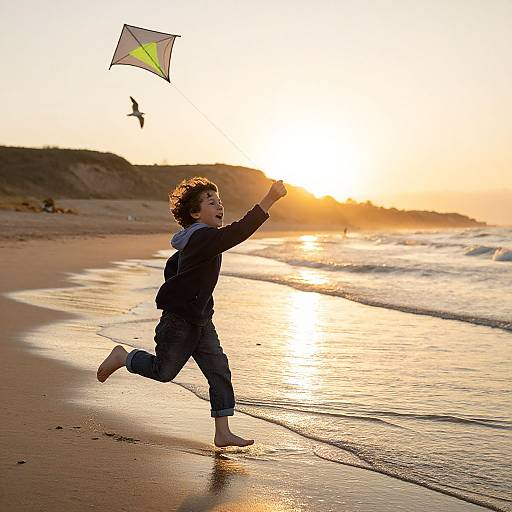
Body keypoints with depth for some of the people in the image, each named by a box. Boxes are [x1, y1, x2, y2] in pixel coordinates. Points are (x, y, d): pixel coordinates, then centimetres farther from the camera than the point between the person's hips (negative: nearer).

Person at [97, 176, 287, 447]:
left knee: (219, 371, 1)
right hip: (179, 321, -9)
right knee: (163, 371, 7)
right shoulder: (201, 237, -22)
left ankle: (223, 433, 5)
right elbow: (237, 232, -39)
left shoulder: (199, 239, 10)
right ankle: (123, 357, 33)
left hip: (201, 320, 9)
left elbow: (171, 266, 24)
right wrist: (269, 200, -42)